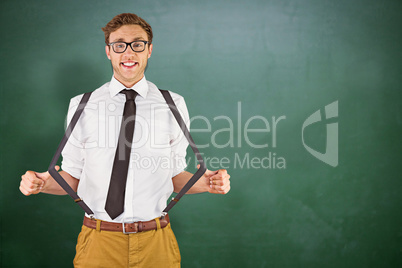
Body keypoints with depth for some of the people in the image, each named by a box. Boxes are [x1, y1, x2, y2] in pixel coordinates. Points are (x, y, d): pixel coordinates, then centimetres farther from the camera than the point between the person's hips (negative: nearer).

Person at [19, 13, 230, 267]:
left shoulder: (173, 105, 3)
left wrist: (205, 182, -13)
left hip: (156, 244, 1)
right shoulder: (81, 106, 2)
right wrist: (44, 182, -14)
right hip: (99, 243, 0)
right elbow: (73, 176, 5)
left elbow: (175, 175, 6)